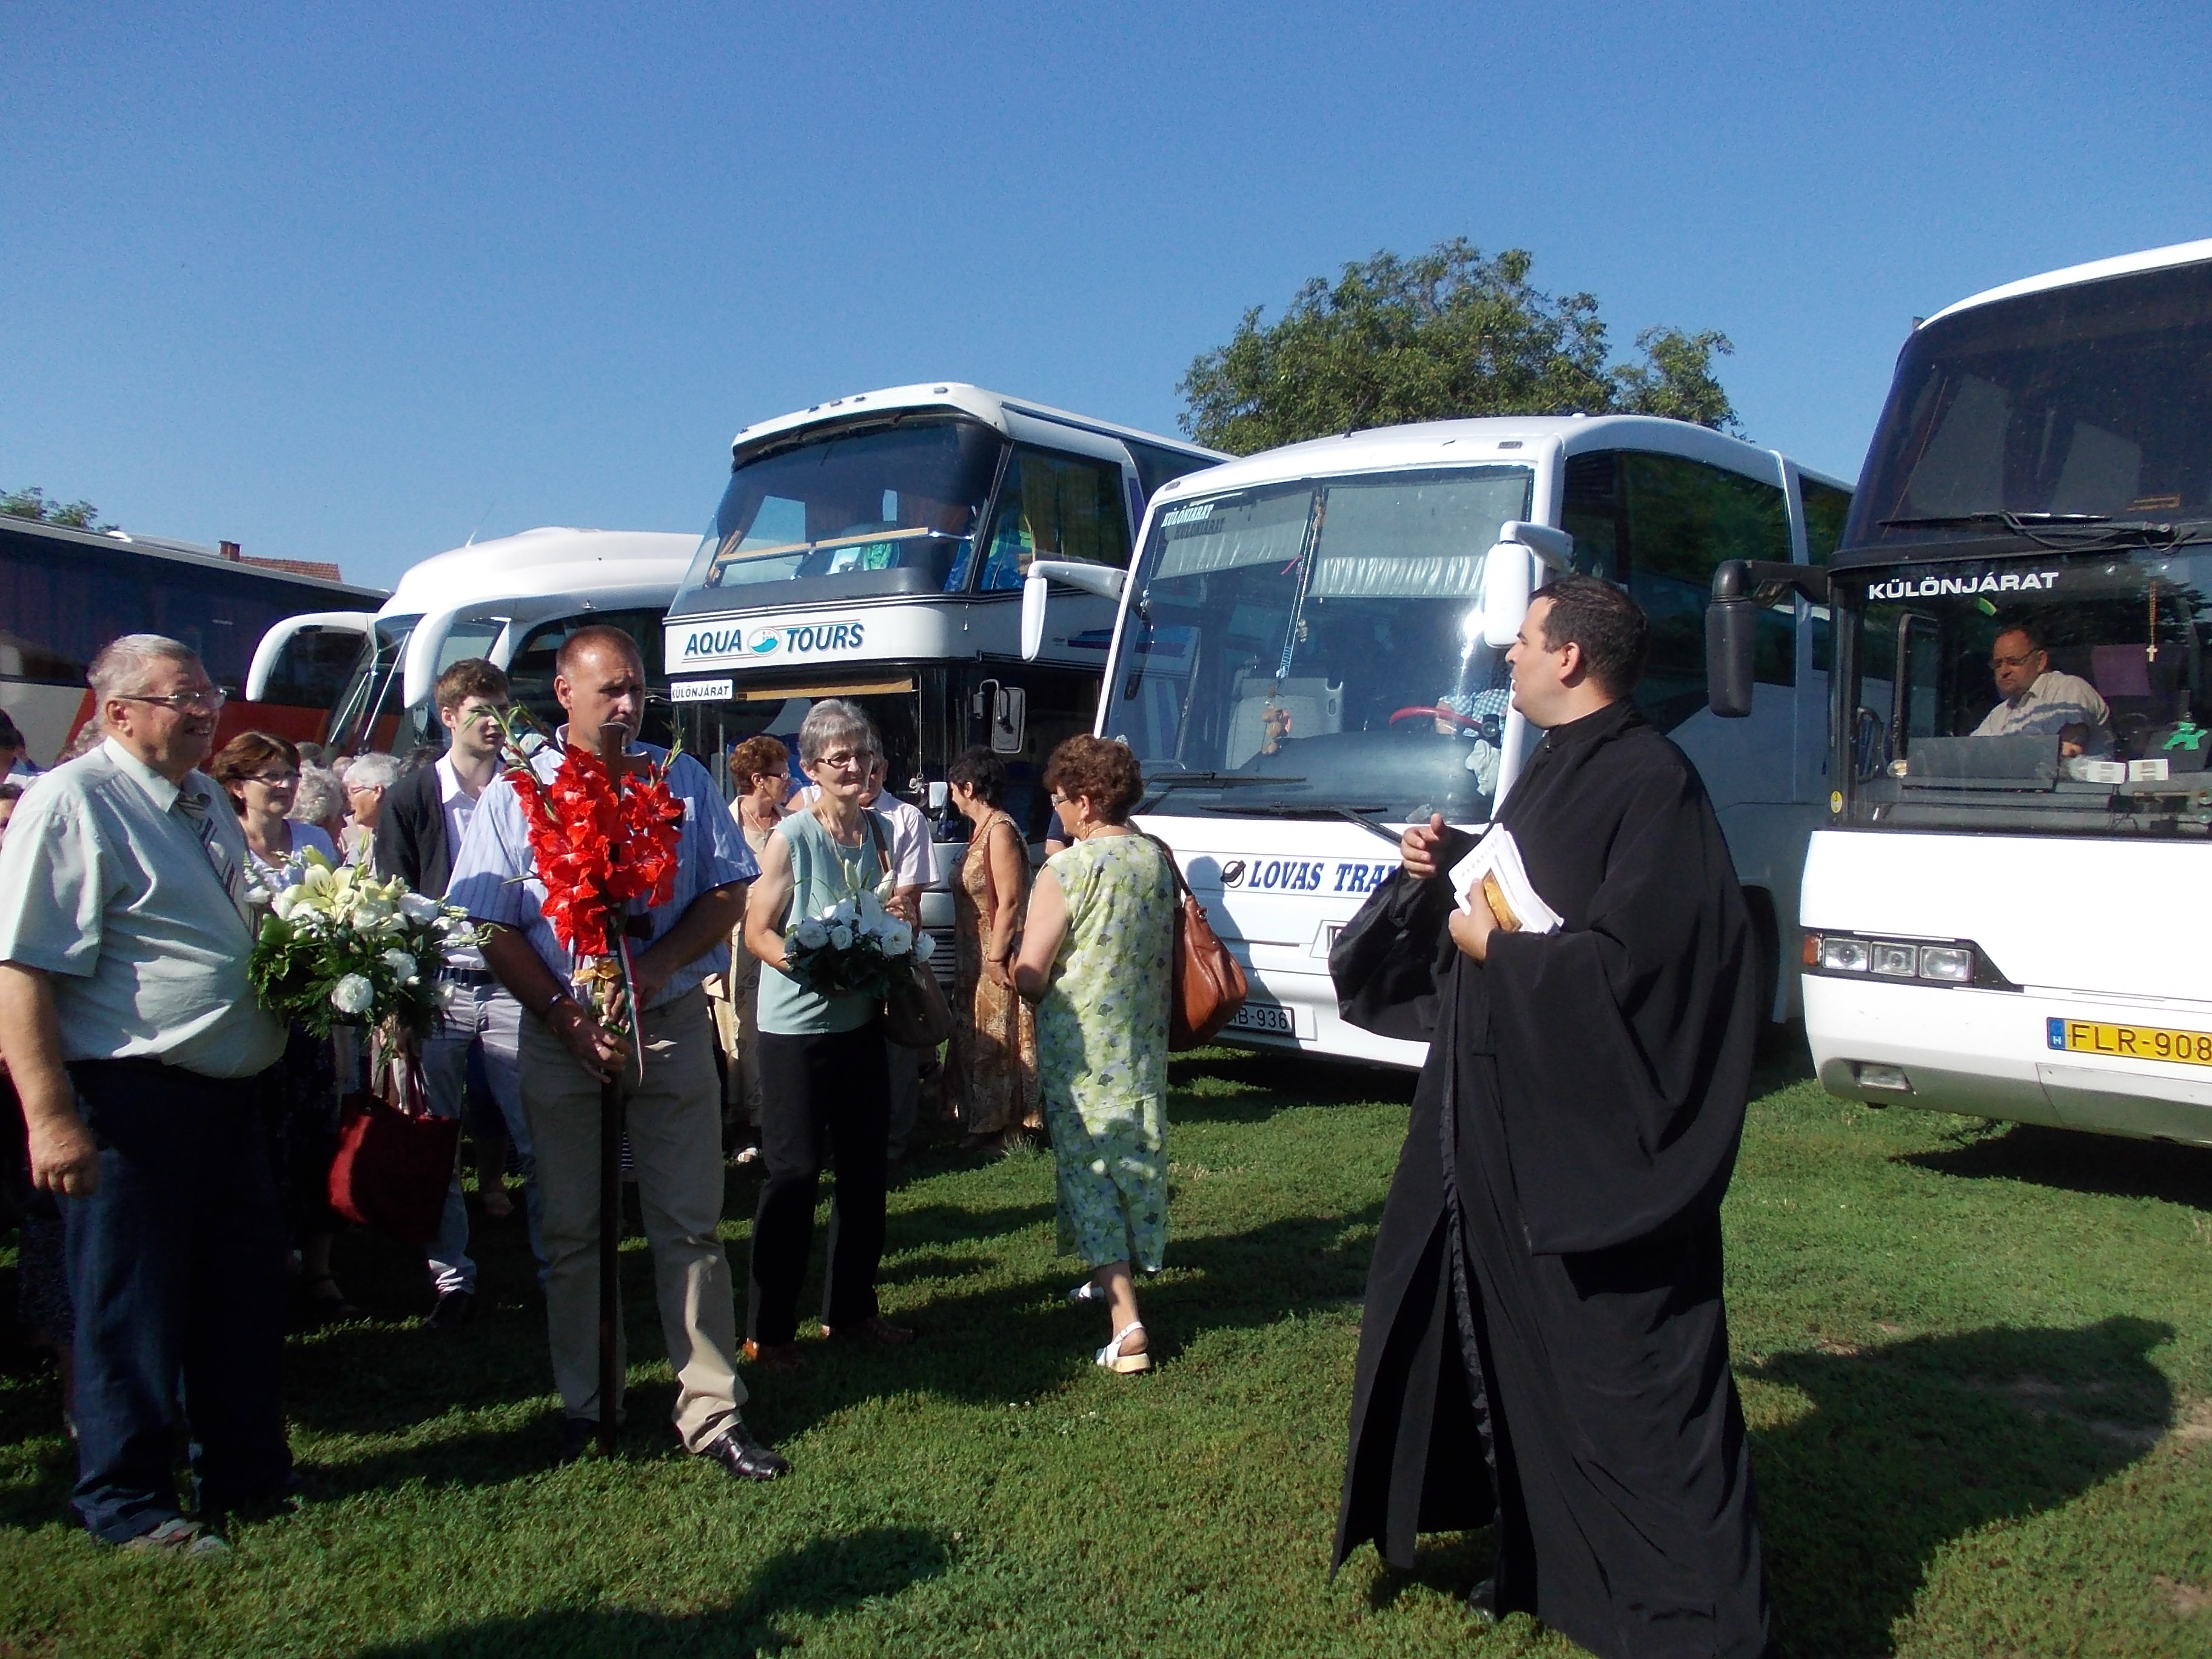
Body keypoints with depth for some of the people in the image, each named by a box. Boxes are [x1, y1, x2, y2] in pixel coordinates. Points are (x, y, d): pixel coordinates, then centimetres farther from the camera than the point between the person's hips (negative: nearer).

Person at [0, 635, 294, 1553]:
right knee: (133, 1306, 6)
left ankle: (248, 1473, 33)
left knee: (247, 1288, 17)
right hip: (133, 1104, -8)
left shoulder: (205, 800, 13)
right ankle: (129, 1504, 23)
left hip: (227, 1094, 9)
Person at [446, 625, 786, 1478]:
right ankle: (582, 1405, 26)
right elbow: (493, 929, -3)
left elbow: (727, 894, 3)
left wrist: (659, 964, -14)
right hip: (561, 1034, 0)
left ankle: (712, 1411, 11)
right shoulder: (516, 792, 2)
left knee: (690, 1224, 3)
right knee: (569, 1231, 10)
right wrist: (570, 1018, -13)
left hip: (672, 1025, 1)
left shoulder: (683, 779, 7)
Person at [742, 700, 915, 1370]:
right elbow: (757, 931, -11)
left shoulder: (880, 832, 7)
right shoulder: (791, 837, -11)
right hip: (796, 1026, -6)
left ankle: (851, 1308, 30)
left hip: (861, 1021, 6)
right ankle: (768, 1329, 13)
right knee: (793, 1175, -1)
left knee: (866, 1168, 13)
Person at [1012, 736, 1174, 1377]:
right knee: (1134, 1161, 19)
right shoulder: (1157, 859, 1)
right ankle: (1114, 1279, 38)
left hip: (1084, 1053, -6)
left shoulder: (1064, 873, -19)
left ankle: (1125, 1322, -3)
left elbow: (1029, 978, -17)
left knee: (1089, 1170, 1)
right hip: (1144, 1045, 7)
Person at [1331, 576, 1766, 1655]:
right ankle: (1549, 1562, 35)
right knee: (1517, 1350, 18)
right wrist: (1446, 871, 4)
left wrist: (1494, 946, -16)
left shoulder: (1651, 782, -17)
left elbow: (1636, 959, -26)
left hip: (1597, 1136, -10)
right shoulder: (1554, 773, 12)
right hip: (1510, 1119, 10)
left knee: (1632, 1371, 1)